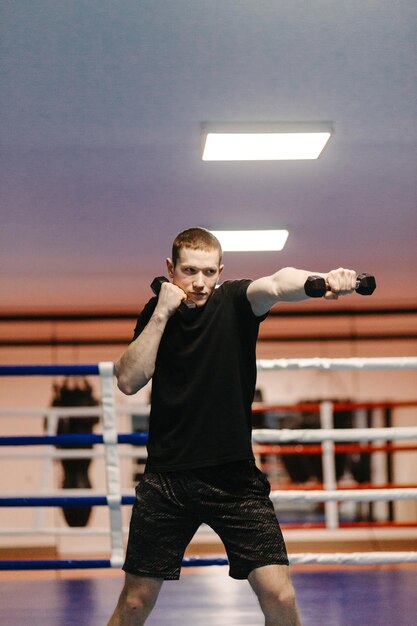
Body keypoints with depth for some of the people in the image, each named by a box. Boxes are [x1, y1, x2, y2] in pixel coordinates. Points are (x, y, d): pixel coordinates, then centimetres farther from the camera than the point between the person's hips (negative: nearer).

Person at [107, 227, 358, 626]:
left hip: (234, 476, -1)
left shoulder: (235, 302, -3)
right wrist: (162, 313, -12)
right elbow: (128, 381, -6)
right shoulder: (156, 314, 6)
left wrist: (321, 279, -47)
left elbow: (276, 284, -26)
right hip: (166, 477, 2)